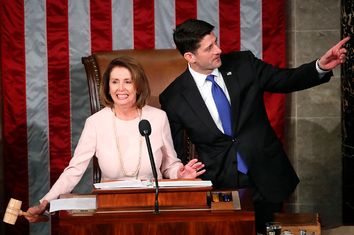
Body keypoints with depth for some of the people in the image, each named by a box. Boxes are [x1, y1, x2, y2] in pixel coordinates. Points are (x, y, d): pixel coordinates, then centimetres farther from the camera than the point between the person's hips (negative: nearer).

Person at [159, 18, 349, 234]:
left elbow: (287, 80, 5)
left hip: (267, 177, 2)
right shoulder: (173, 98, -7)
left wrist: (321, 67, -12)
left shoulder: (244, 64, -2)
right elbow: (175, 153, 1)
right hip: (221, 184, -2)